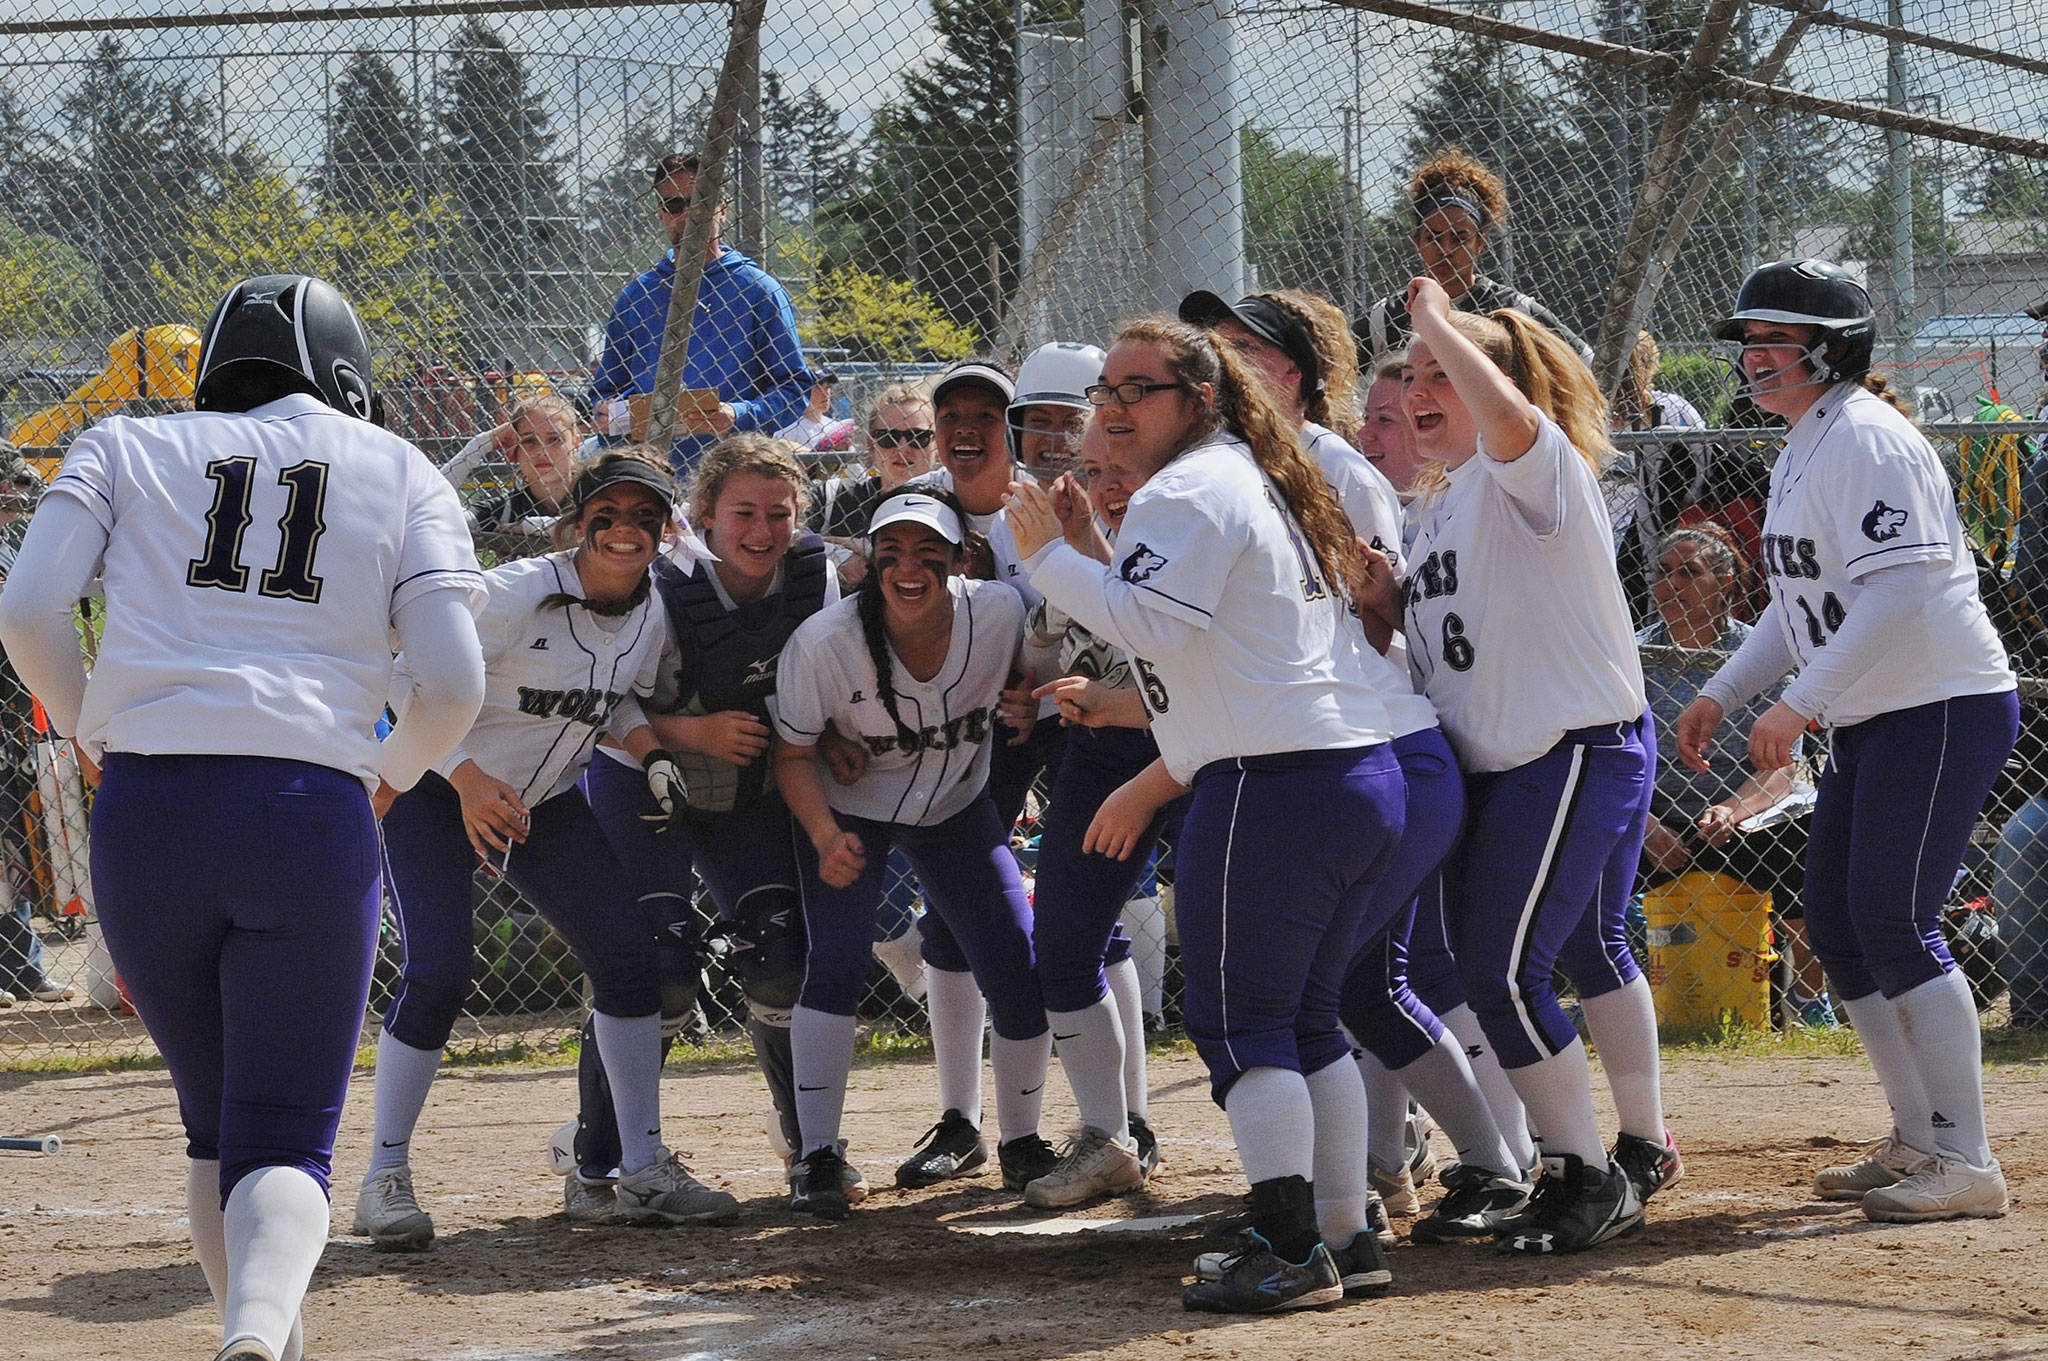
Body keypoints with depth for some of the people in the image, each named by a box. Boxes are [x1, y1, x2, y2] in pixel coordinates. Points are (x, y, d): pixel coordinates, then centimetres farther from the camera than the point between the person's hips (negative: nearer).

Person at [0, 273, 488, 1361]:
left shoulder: (124, 448, 15)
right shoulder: (401, 473, 14)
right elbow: (454, 680, 2)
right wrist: (394, 771, 22)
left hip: (144, 812, 1)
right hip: (314, 813, -1)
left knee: (213, 1121, 20)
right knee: (284, 1141, -1)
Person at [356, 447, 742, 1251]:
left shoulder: (651, 613, -6)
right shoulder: (517, 594, -27)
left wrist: (652, 754, -9)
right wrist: (469, 781, -35)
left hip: (546, 800, 7)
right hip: (435, 790, -6)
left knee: (628, 946, -2)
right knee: (437, 973, -19)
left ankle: (644, 1171, 8)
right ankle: (385, 1178, -6)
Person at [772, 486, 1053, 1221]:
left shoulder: (1001, 614, -23)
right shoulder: (824, 642, -30)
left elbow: (1030, 685, 0)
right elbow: (793, 753, -17)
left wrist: (1031, 711, -23)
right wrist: (825, 837, -32)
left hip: (958, 808, 3)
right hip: (847, 809, -3)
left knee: (1020, 972, -5)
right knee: (835, 961, -22)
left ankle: (1021, 1145, 18)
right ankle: (816, 1157, -12)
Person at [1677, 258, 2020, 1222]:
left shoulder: (1866, 439, -16)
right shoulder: (1801, 451, 16)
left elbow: (1899, 591, -25)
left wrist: (1799, 705, -25)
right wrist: (1722, 694, 16)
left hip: (1943, 708, -11)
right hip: (1868, 721, 11)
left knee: (1892, 920, -13)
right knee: (1835, 925, 11)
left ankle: (1964, 1162, -10)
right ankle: (1916, 1141, 19)